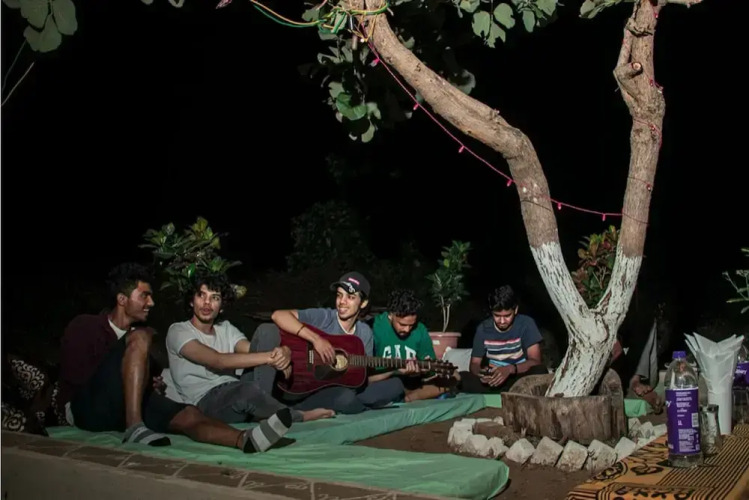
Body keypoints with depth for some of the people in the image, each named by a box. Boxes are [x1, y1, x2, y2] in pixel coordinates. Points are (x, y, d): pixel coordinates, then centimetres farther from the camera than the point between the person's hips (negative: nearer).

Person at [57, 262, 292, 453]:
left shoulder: (135, 331, 21)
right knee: (140, 338, -25)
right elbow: (73, 376, -8)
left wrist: (154, 385, 0)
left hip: (120, 410, 5)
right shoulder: (85, 326, 2)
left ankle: (245, 439, -55)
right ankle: (135, 428, -39)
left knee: (187, 414, -26)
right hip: (85, 407, -5)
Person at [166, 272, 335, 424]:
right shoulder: (178, 331, -5)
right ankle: (301, 417, -11)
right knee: (248, 389, -41)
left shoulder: (226, 328, 16)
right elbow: (217, 361, -22)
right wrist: (270, 357, -30)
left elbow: (253, 352, -2)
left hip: (235, 394, 6)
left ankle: (260, 410, -20)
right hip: (206, 403, -6)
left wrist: (282, 355, -28)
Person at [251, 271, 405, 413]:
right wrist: (316, 338, -31)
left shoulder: (365, 333, 7)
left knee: (396, 385, -11)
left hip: (333, 391, 5)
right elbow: (278, 315, -25)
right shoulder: (323, 317, -9)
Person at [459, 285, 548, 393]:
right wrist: (480, 372, -25)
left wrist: (510, 369, -35)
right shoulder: (483, 328, -2)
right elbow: (474, 363, 0)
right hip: (493, 380, 3)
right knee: (460, 378, -24)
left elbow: (535, 361, -17)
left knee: (540, 370, -34)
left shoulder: (526, 324, -10)